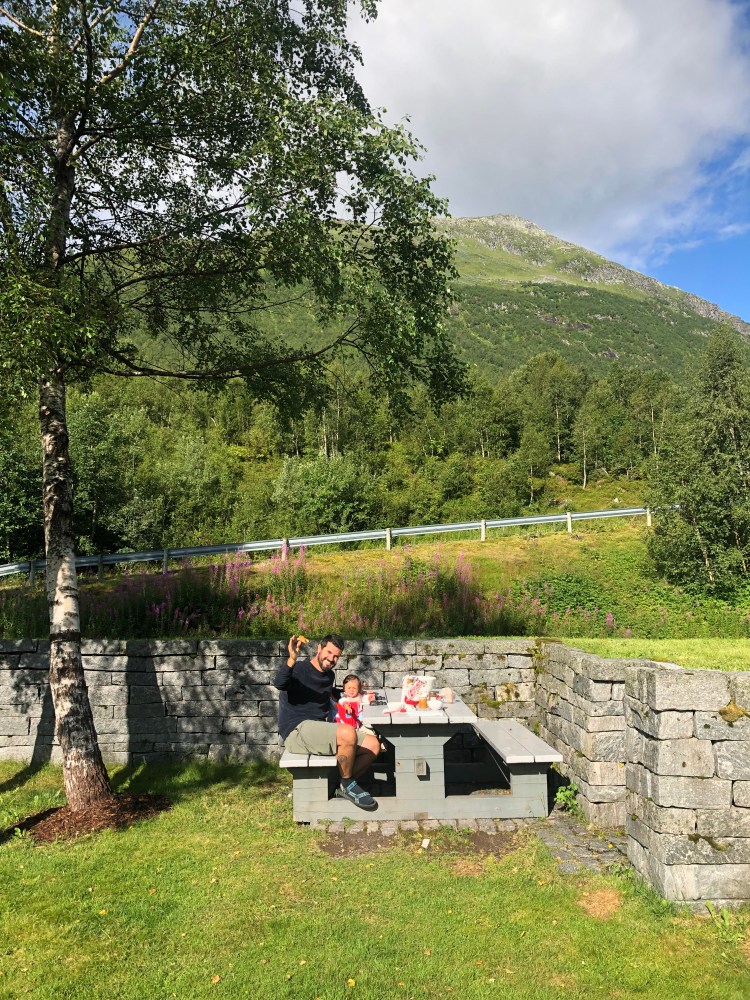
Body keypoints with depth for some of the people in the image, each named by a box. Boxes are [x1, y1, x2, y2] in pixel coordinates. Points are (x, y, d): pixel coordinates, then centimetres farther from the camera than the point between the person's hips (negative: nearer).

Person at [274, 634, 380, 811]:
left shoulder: (329, 675, 18)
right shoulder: (298, 668, -7)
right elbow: (279, 683, -29)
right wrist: (292, 660, -46)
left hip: (319, 731, 8)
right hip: (297, 730, -8)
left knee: (373, 744, -5)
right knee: (348, 733, -32)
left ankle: (342, 787, 1)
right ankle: (347, 783, -8)